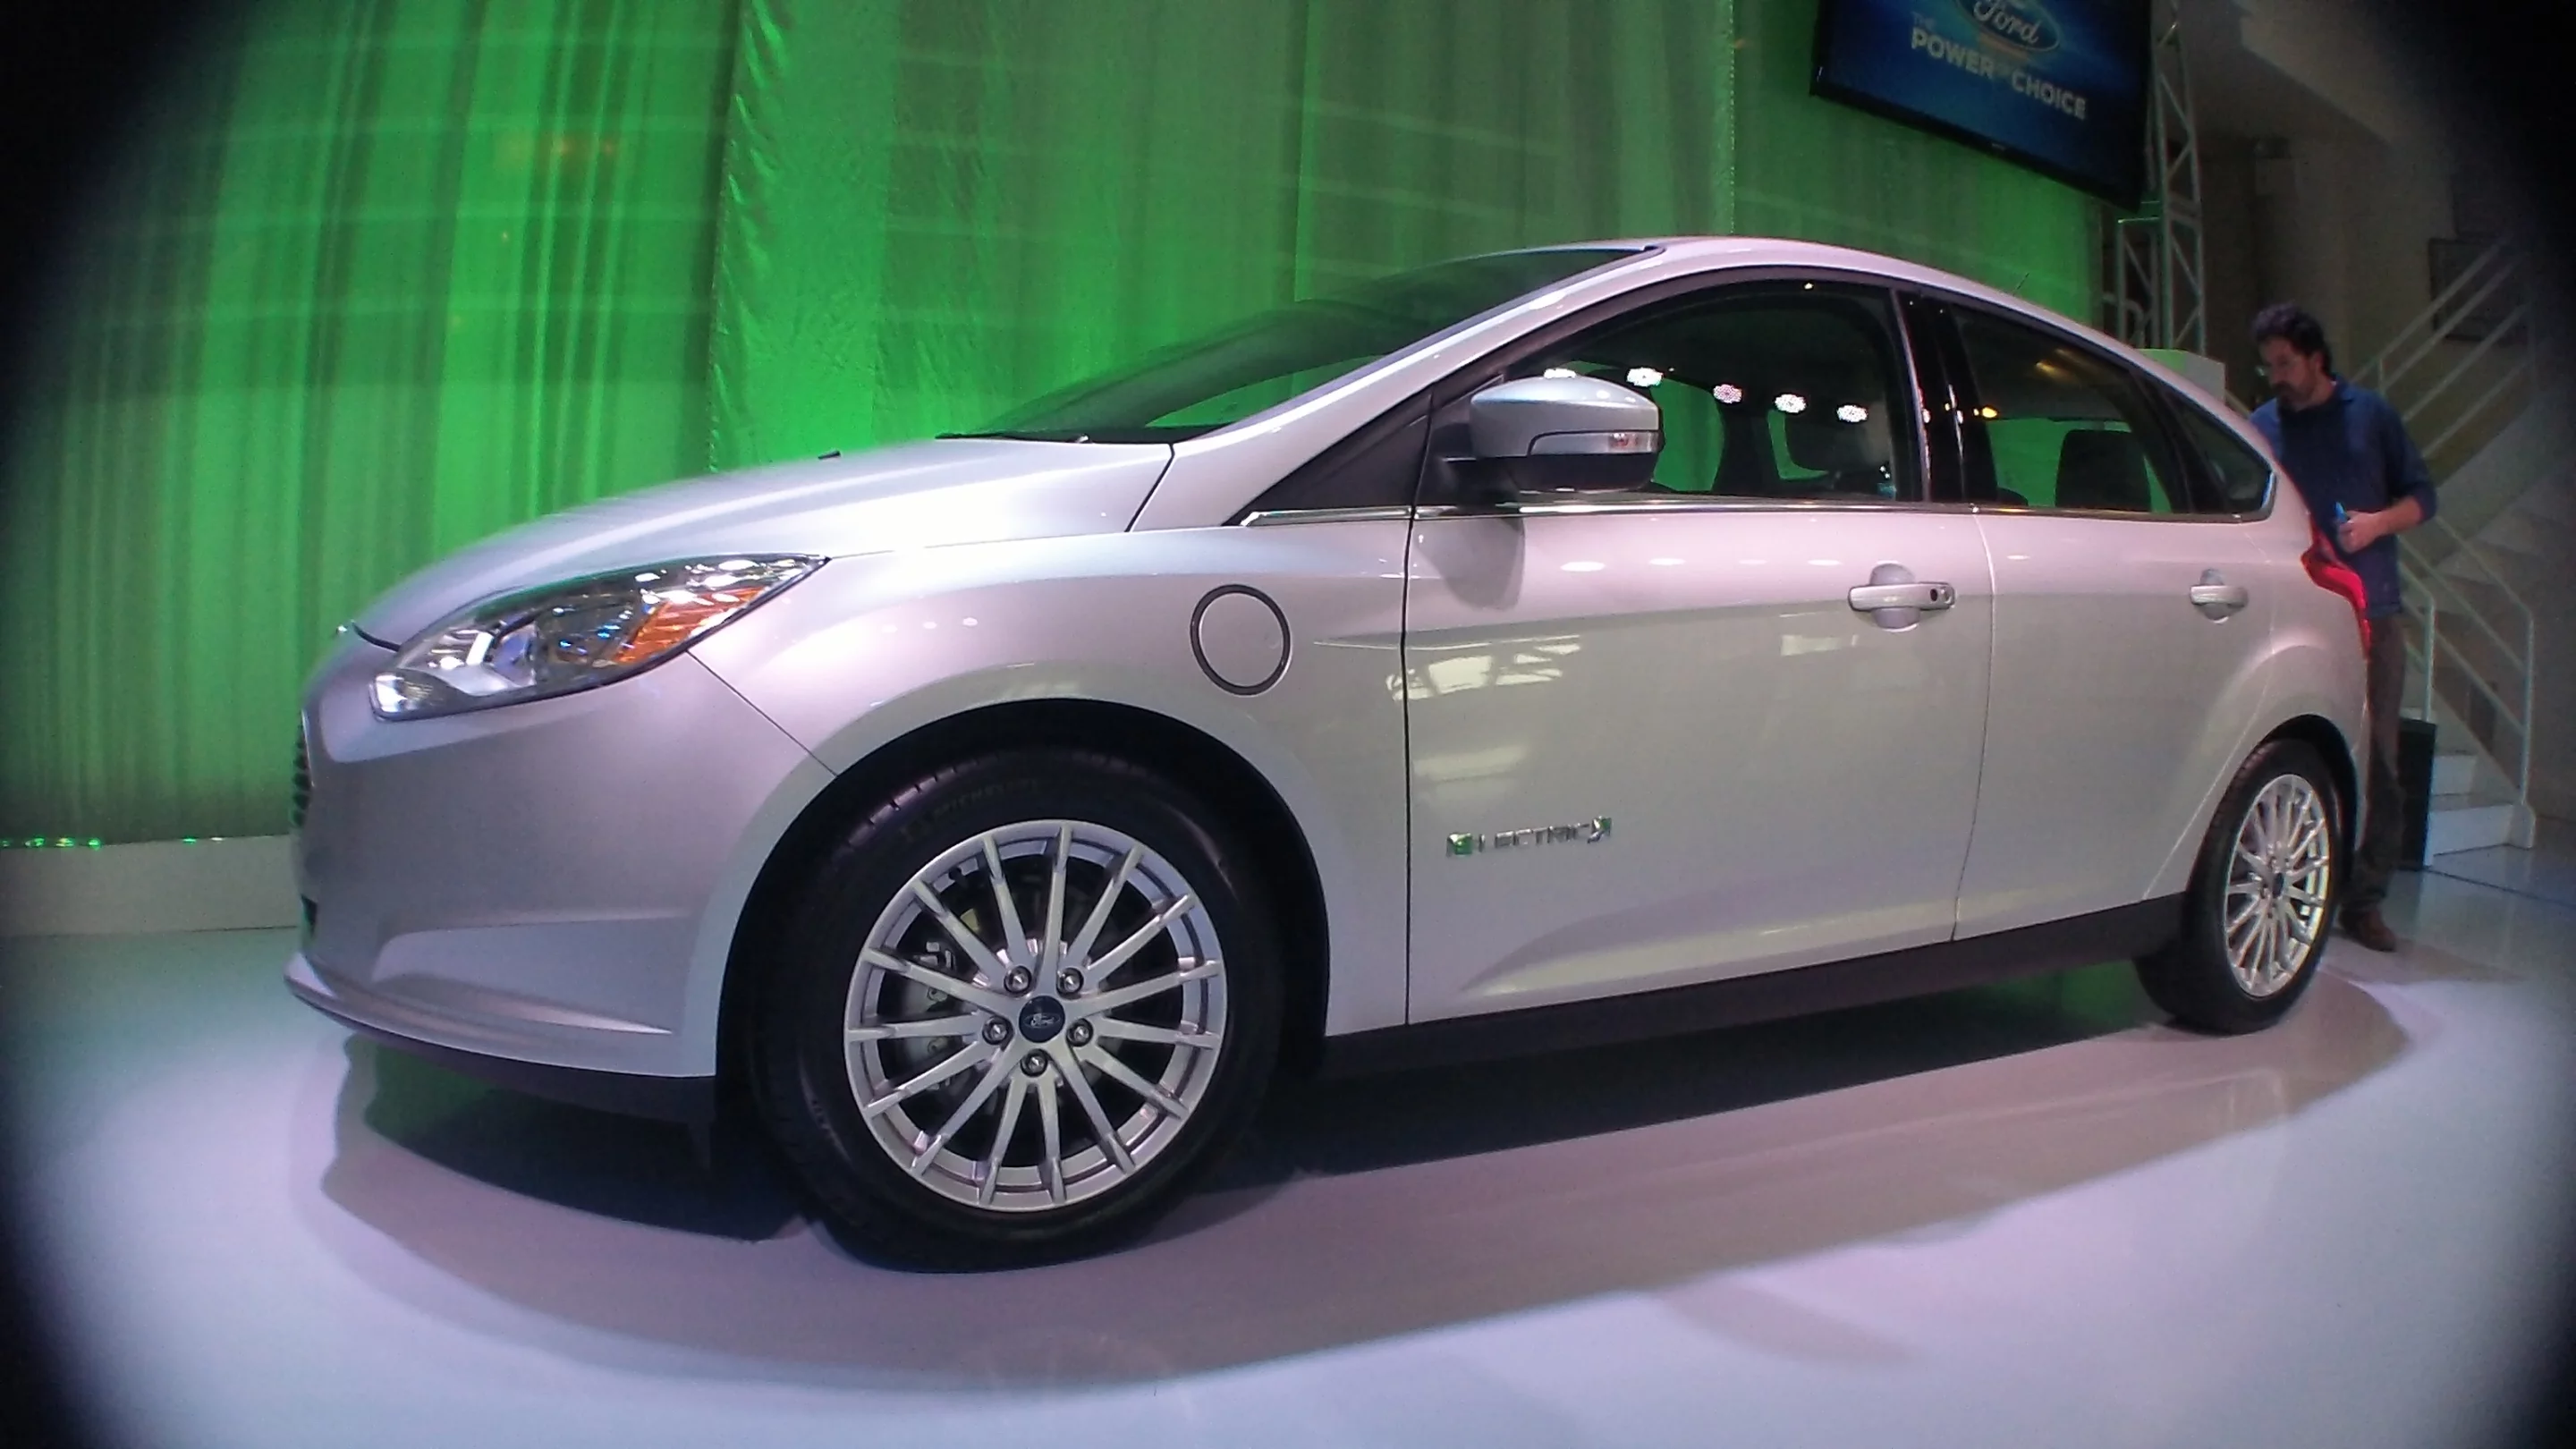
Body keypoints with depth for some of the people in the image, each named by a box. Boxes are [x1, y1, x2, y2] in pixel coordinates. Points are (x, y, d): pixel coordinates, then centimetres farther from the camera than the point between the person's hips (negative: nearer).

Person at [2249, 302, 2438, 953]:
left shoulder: (2371, 414, 10)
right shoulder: (2261, 426, 10)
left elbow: (2421, 494, 10)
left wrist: (2378, 521, -9)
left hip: (2372, 615, 0)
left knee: (2376, 765, 0)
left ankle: (2363, 899, 7)